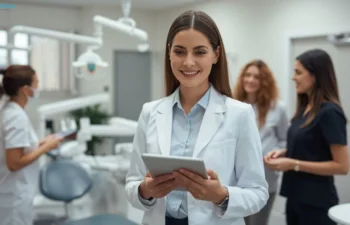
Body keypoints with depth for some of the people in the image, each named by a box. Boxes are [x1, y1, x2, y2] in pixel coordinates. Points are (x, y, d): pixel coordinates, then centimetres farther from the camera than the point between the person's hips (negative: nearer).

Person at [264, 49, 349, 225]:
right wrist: (284, 153, 1)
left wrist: (293, 164, -20)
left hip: (316, 201, -8)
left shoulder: (329, 112, -17)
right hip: (295, 196, 8)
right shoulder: (305, 108, 6)